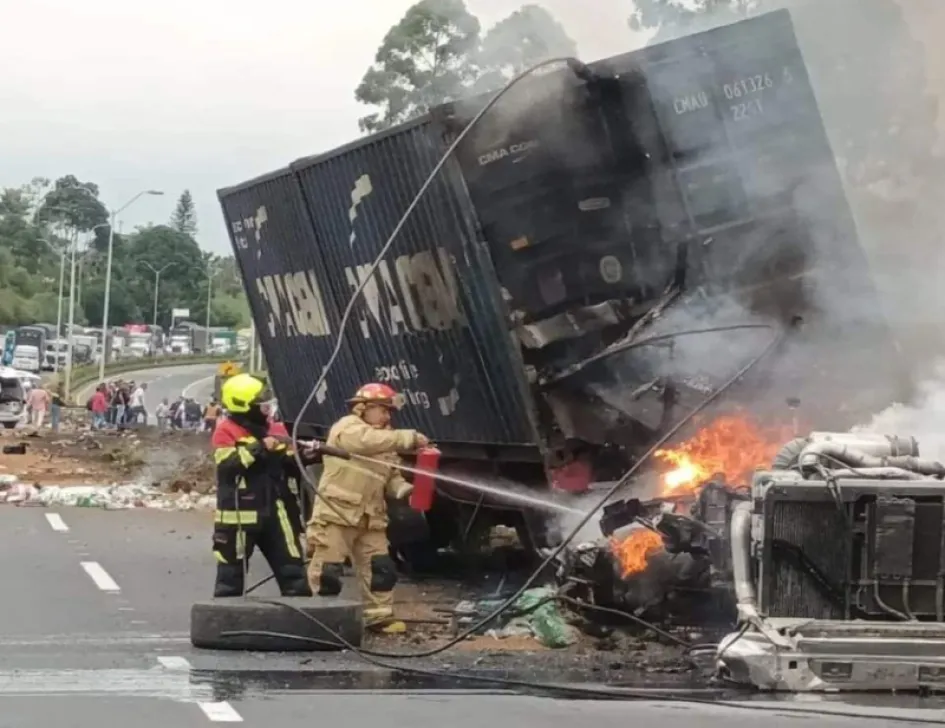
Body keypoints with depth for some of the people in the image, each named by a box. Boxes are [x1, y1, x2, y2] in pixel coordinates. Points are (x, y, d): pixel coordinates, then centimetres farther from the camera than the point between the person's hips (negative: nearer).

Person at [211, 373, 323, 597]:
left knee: (292, 569, 5)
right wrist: (258, 449, -25)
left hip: (272, 512, 6)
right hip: (239, 514, -6)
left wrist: (303, 458, -7)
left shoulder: (270, 430, 13)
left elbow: (289, 468, 13)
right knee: (231, 573, 3)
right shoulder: (226, 432, -6)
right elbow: (228, 465, -22)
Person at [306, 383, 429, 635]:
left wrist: (405, 489, -7)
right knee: (328, 570, -5)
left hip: (371, 518, 8)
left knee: (381, 568, 4)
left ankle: (378, 616, 12)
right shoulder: (347, 428, -9)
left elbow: (391, 477, 16)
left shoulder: (384, 442, 19)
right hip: (336, 513, -8)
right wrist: (411, 438, -29)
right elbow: (371, 441, -29)